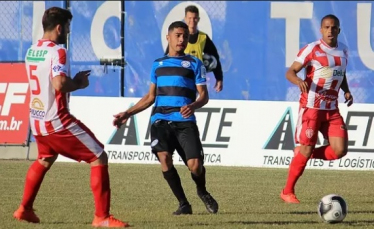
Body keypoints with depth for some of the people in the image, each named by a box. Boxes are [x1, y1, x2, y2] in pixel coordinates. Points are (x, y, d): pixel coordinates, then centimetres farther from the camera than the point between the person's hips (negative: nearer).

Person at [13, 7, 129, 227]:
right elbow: (59, 84, -29)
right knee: (99, 158, -3)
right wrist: (79, 83, -10)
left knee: (44, 160, 34)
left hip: (37, 119, 9)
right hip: (57, 121, -9)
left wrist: (73, 80, 13)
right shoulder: (57, 51, -16)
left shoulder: (31, 52, 10)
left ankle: (25, 209, 38)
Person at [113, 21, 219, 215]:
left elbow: (204, 95, 3)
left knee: (195, 165, -14)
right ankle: (183, 204, -7)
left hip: (185, 121, -2)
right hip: (161, 120, 2)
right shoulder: (158, 64, 18)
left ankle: (202, 192, 22)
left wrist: (193, 105, -19)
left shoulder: (194, 64, 9)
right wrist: (128, 113, 18)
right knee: (164, 158, -22)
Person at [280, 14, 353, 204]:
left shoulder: (343, 51, 9)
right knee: (306, 149, -6)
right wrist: (298, 81, -33)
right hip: (311, 107, -5)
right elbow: (290, 72, -11)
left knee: (340, 150, -9)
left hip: (332, 109, 5)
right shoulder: (312, 50, -9)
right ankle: (287, 192, 9)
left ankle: (305, 153, 17)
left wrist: (346, 91, 5)